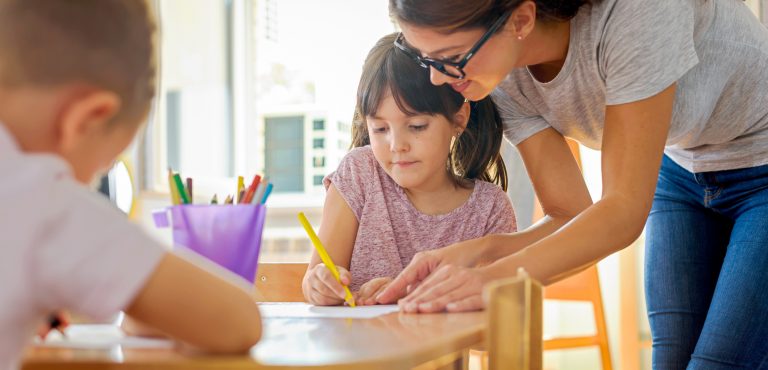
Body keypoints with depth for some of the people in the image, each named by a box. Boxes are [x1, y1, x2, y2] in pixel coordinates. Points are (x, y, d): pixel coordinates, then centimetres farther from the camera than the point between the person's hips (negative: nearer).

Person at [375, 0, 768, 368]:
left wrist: (503, 275, -46)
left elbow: (625, 211, -34)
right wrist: (474, 253, -32)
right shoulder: (504, 79, -17)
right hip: (684, 171, 5)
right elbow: (570, 219, -14)